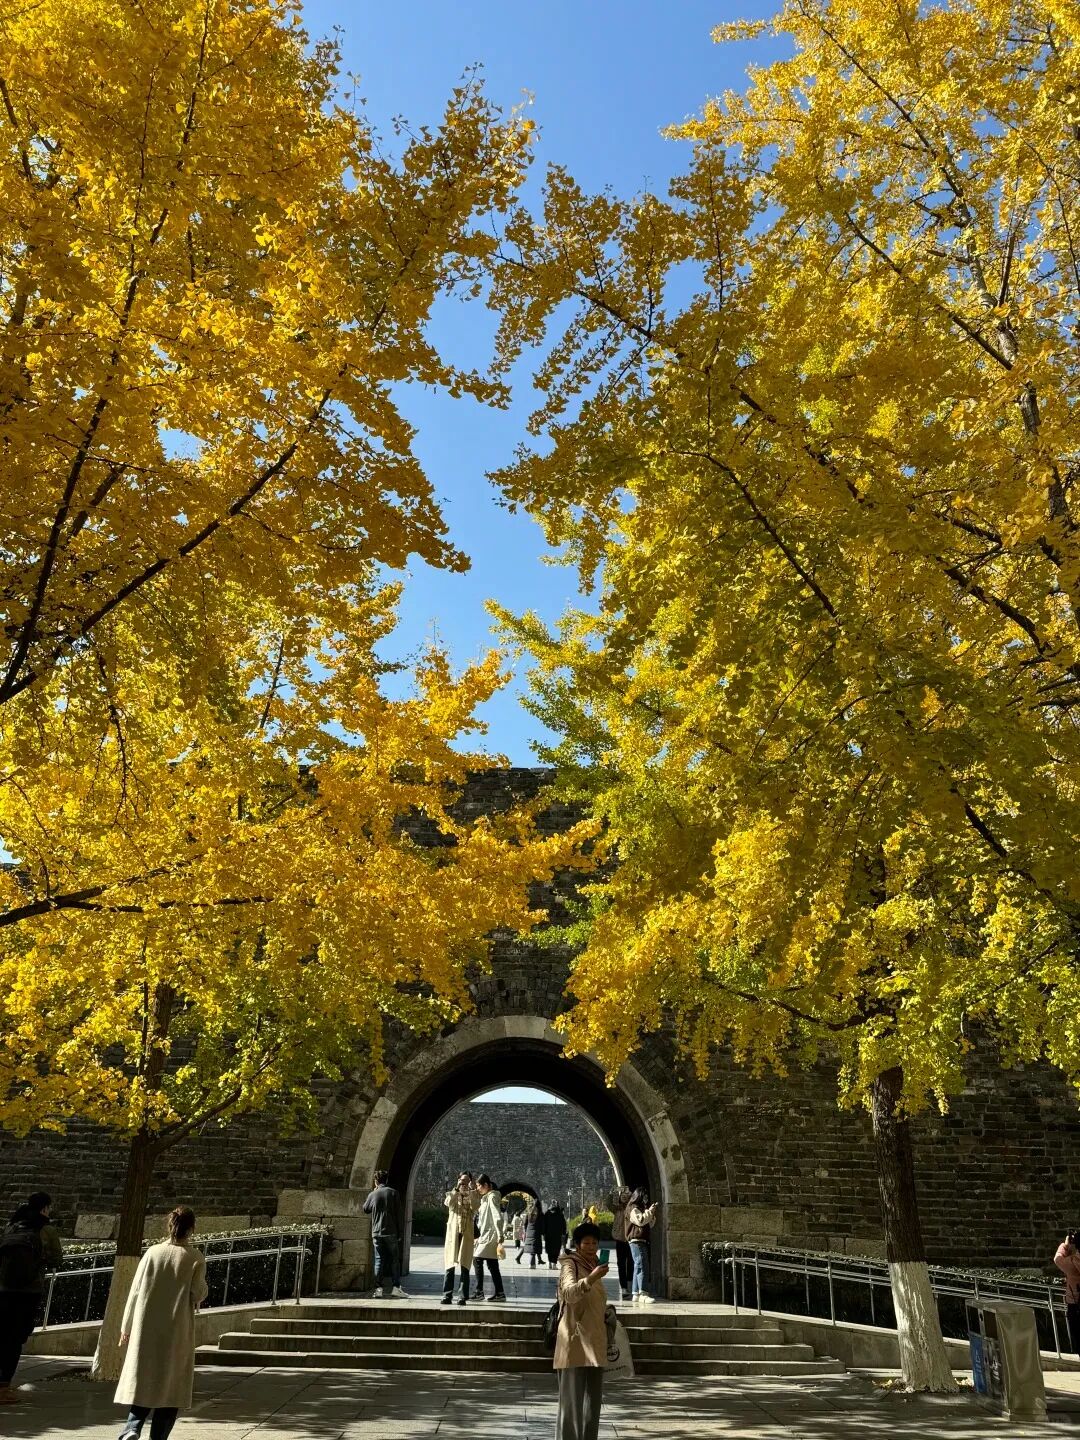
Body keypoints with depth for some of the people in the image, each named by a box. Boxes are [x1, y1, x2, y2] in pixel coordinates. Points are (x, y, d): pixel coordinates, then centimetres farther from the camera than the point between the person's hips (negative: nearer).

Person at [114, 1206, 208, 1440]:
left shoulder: (153, 1252, -1)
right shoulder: (195, 1257, -6)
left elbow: (135, 1290, 1)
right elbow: (198, 1293, -8)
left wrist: (127, 1326, 10)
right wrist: (202, 1292, 15)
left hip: (146, 1329, 2)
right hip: (178, 1332, -2)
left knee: (143, 1380, 12)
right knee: (171, 1384, 11)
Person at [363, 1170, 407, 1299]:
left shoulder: (372, 1195, 2)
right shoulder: (393, 1193, -2)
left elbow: (365, 1210, 20)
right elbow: (398, 1214, -3)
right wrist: (400, 1232, 3)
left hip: (376, 1233, 1)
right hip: (391, 1232, -1)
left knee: (379, 1260, 6)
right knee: (395, 1259, 7)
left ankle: (379, 1288, 2)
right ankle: (396, 1287, 1)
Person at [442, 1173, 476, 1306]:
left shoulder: (472, 1196, 13)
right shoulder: (452, 1194, 13)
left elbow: (474, 1207, -8)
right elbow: (448, 1203, -10)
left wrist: (472, 1191, -13)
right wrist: (456, 1188, -17)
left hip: (466, 1234, 0)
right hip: (453, 1233, 0)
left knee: (464, 1266, -4)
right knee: (450, 1266, -3)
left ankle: (463, 1297, -1)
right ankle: (447, 1295, 1)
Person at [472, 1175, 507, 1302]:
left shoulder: (492, 1197, -12)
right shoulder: (485, 1198, 16)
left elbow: (498, 1217, -19)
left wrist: (500, 1236, -22)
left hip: (490, 1235, -9)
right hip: (486, 1235, 9)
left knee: (477, 1260, -11)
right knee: (492, 1265, 9)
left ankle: (479, 1292, -9)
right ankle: (499, 1293, 11)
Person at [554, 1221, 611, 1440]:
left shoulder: (593, 1265, 14)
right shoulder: (570, 1265, -10)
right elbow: (570, 1294, -32)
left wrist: (607, 1315, 10)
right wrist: (590, 1279, -47)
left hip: (595, 1341, 8)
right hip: (575, 1341, -8)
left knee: (594, 1397, 13)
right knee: (572, 1397, -7)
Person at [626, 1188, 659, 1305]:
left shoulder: (640, 1209, 25)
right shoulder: (633, 1209, -5)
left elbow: (649, 1225, 24)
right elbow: (640, 1220, -22)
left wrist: (652, 1213, 10)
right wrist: (651, 1210, -14)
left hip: (642, 1241, 10)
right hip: (636, 1241, -10)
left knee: (638, 1268, 9)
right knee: (642, 1266, -17)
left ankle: (635, 1294, 11)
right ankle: (643, 1294, -23)